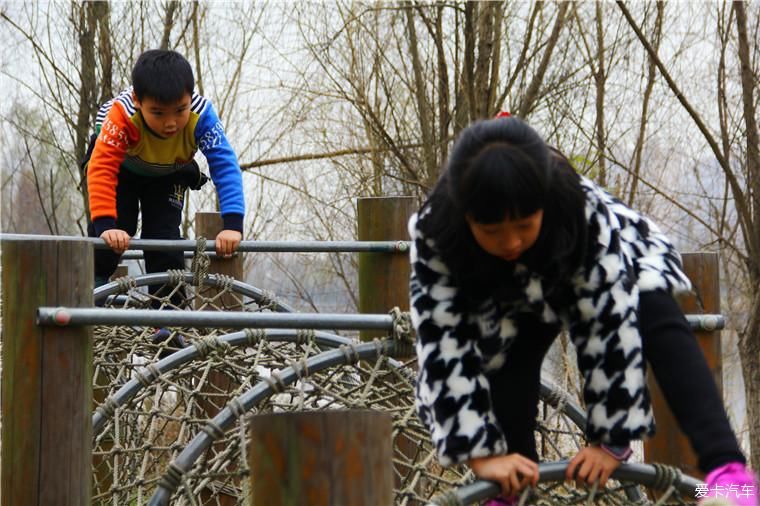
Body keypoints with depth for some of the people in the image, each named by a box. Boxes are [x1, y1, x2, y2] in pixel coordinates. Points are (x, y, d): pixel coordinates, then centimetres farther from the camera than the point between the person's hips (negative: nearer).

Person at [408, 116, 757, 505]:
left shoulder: (584, 213, -43)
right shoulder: (434, 234, -38)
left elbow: (608, 322, -40)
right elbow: (444, 346, -37)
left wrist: (611, 439, -39)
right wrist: (482, 453, -41)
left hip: (606, 272, -3)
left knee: (661, 327, -27)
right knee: (509, 367, -21)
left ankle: (726, 467, -39)